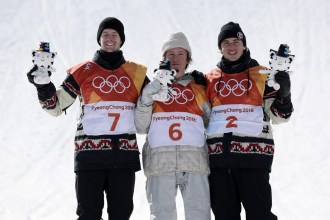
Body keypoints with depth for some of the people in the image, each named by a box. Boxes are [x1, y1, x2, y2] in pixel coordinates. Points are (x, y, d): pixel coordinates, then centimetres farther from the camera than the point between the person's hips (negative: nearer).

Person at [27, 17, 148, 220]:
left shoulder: (136, 73, 12)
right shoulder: (83, 71, 8)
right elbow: (56, 106, 7)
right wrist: (43, 85, -10)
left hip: (125, 152, 2)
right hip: (90, 151, -2)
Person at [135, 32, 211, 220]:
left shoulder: (199, 87, 19)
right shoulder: (153, 87, 18)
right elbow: (141, 128, 10)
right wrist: (146, 99, -2)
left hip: (195, 160, 1)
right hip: (160, 160, 0)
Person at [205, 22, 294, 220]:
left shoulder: (262, 75, 8)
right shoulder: (210, 79, 15)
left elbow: (278, 115, 3)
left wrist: (284, 94, -14)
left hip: (253, 152, -3)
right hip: (218, 155, 3)